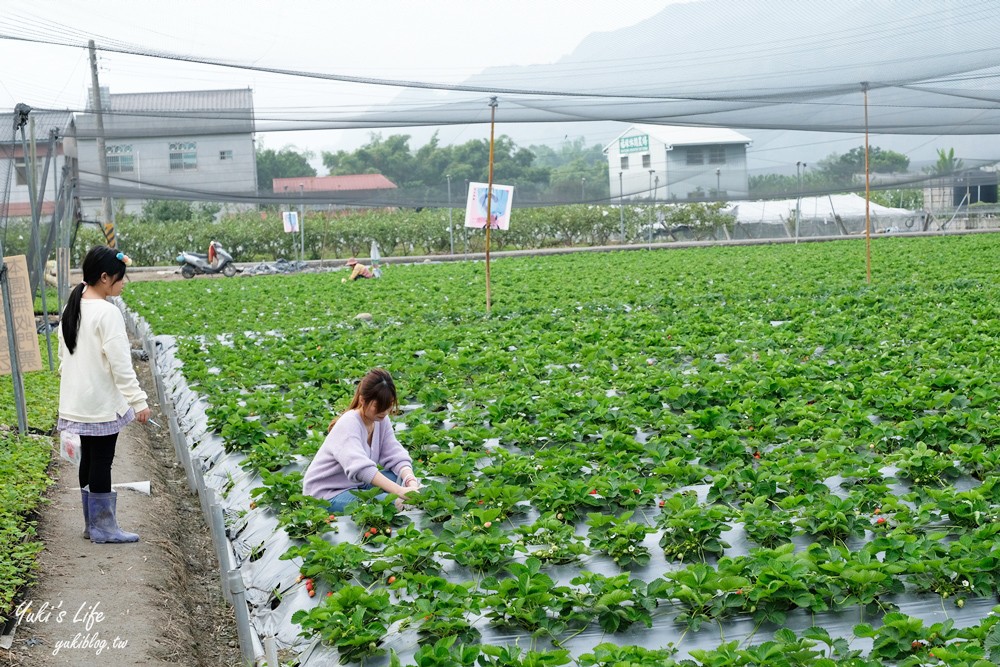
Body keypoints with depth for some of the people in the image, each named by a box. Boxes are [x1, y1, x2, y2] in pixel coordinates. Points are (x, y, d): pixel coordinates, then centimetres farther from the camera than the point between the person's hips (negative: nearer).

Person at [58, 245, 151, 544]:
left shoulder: (72, 309, 8)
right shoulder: (107, 312, -18)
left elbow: (64, 356, 16)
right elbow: (120, 364, -20)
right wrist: (138, 401, -15)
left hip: (78, 403, 8)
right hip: (103, 403, -8)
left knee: (89, 459, 14)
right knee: (102, 461, 0)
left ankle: (93, 523, 22)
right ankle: (104, 527, 7)